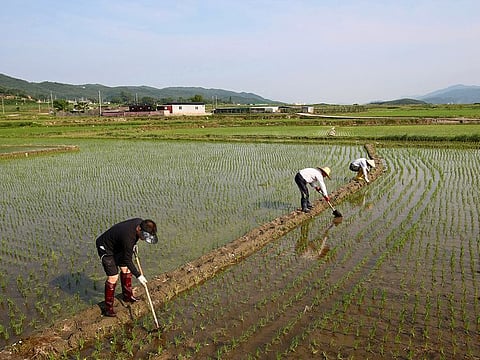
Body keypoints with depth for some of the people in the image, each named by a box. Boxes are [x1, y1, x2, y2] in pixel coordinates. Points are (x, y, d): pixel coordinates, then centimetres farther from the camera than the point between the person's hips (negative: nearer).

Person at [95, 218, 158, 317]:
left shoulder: (140, 222, -17)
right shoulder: (128, 237, -39)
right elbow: (128, 260, -27)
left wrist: (134, 244, 3)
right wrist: (138, 275, -22)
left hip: (118, 246, 9)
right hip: (105, 248, -9)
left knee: (125, 269, 14)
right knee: (113, 277, -11)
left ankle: (127, 296, 32)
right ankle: (108, 307, 3)